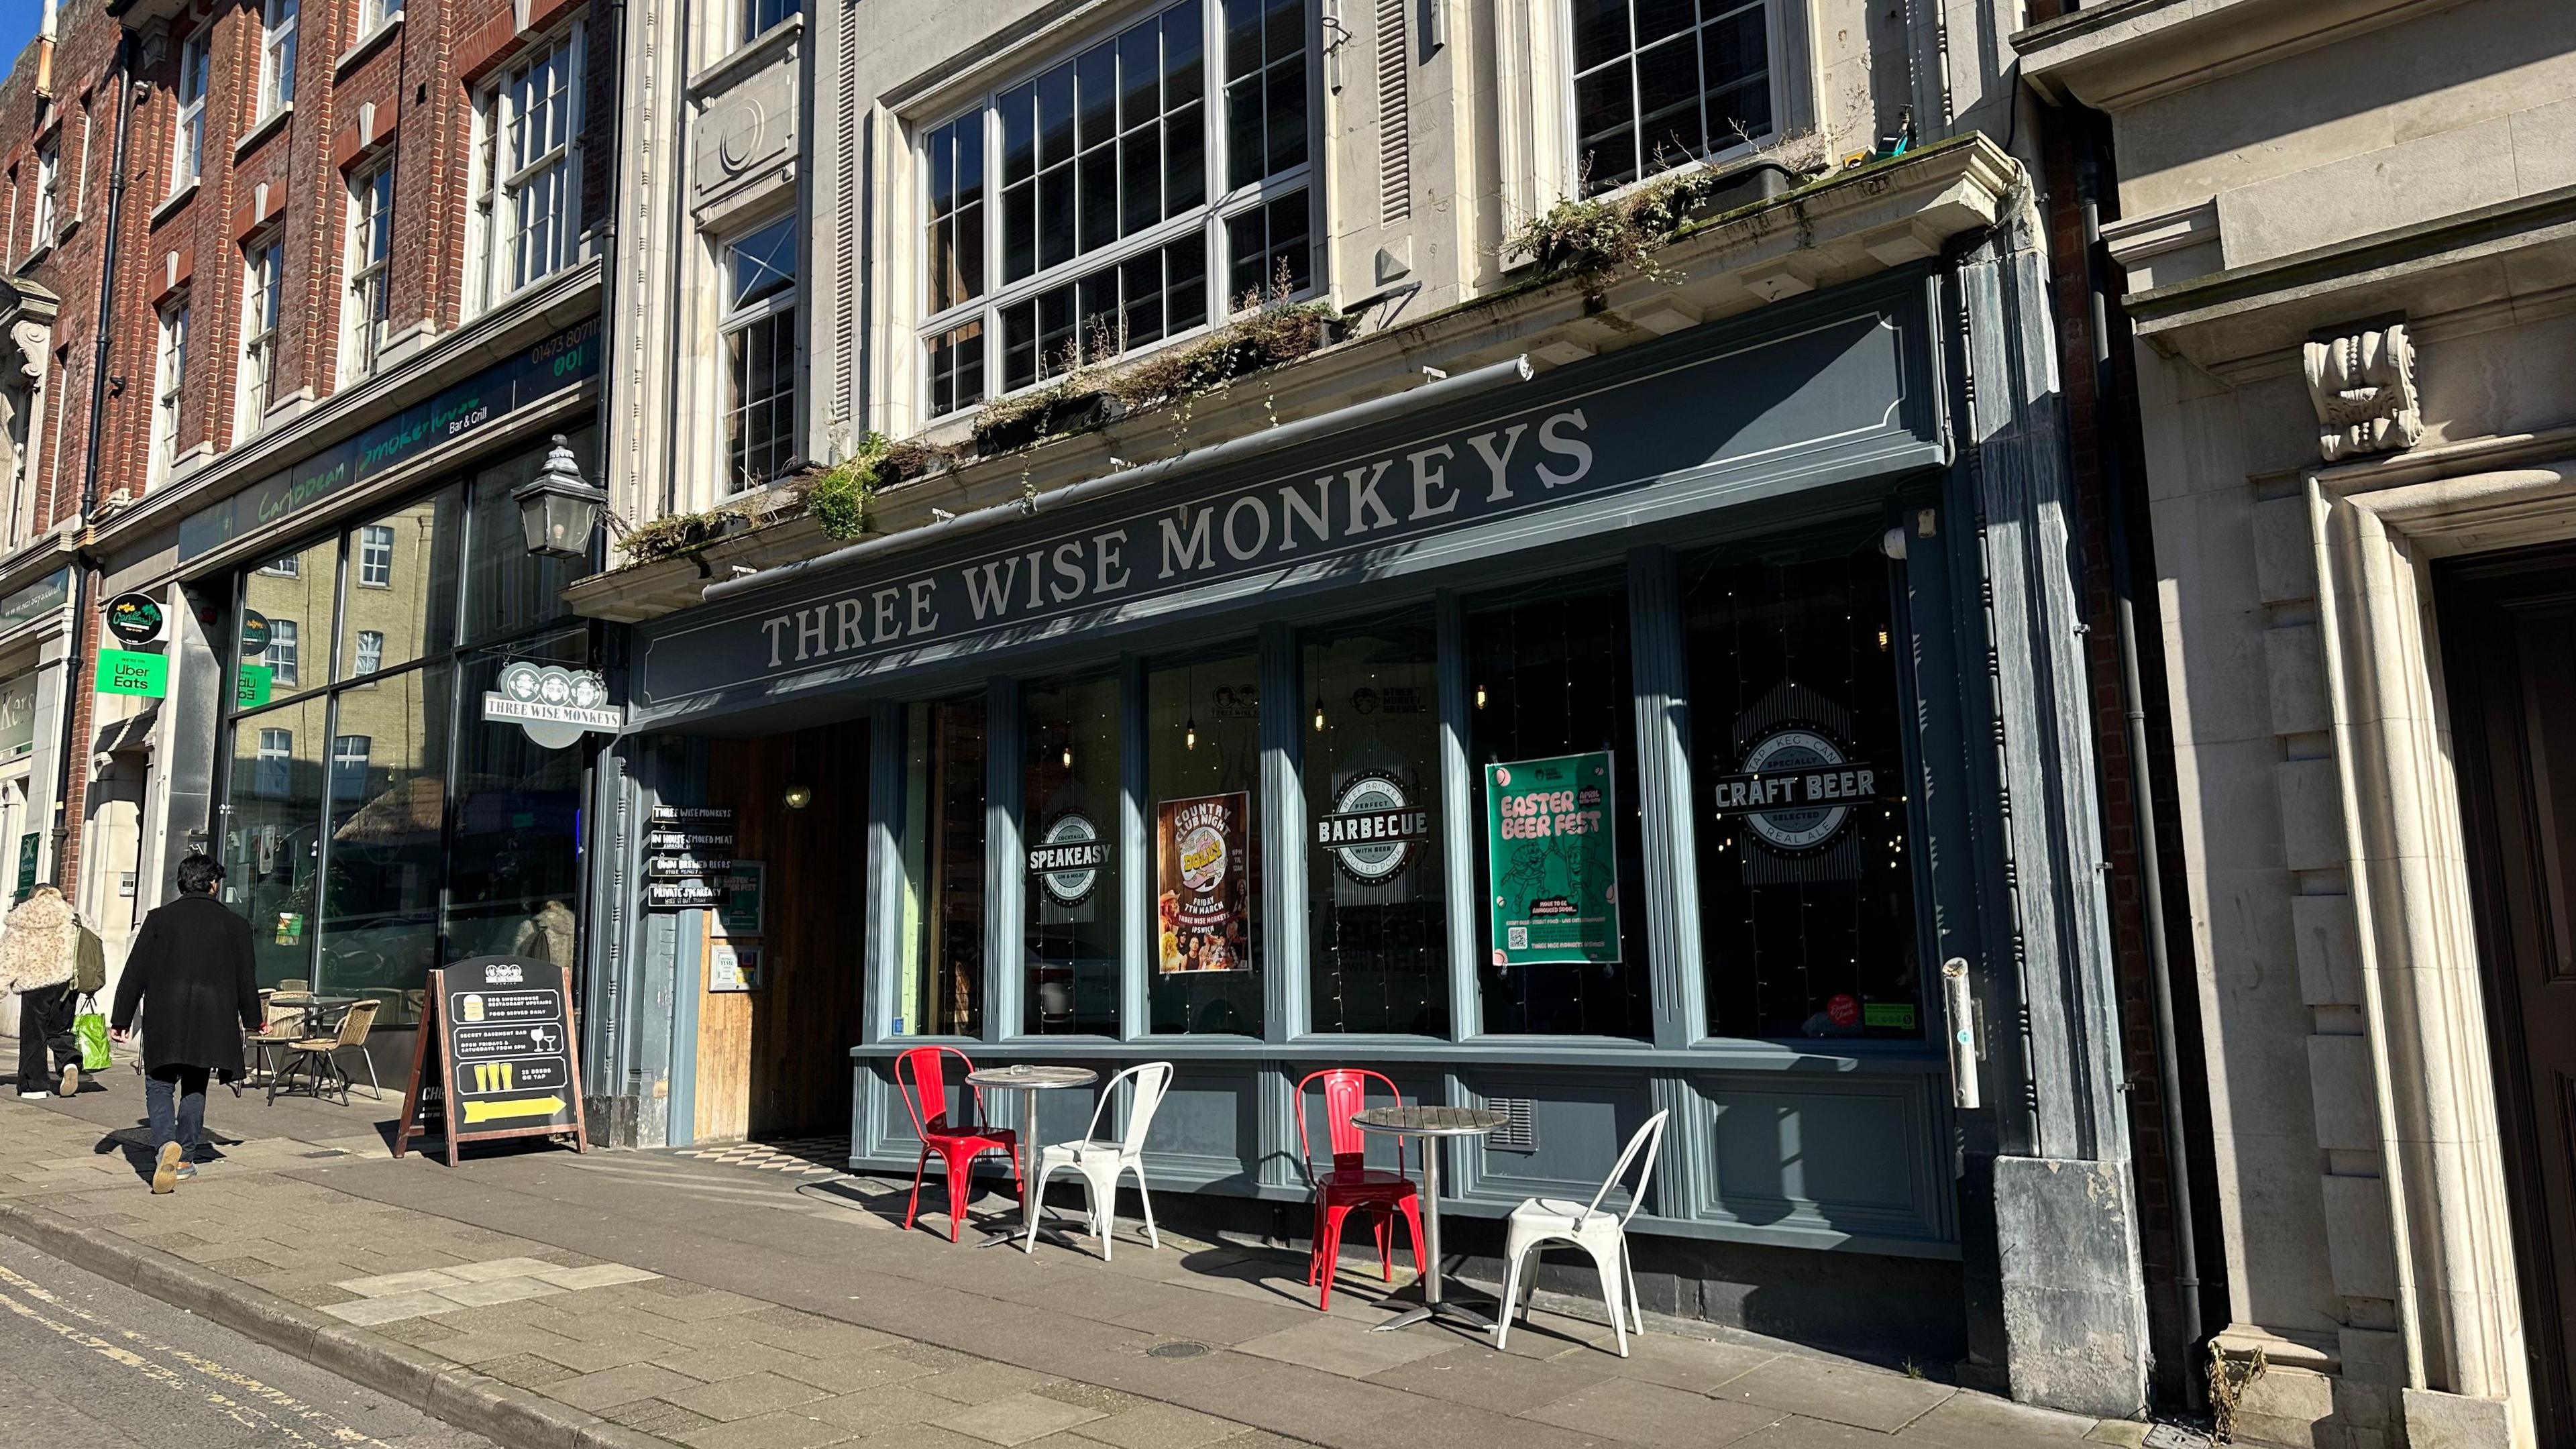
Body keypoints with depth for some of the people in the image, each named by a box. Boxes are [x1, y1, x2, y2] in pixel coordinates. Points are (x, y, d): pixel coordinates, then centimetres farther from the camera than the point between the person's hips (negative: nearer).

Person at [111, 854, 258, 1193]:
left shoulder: (160, 918, 1)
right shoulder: (234, 924, 3)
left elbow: (135, 972, 2)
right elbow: (246, 978, 8)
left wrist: (121, 1019, 9)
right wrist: (252, 1021, 20)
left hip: (164, 1020, -1)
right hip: (211, 1021, 1)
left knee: (159, 1085, 5)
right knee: (195, 1088, 13)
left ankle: (166, 1143, -19)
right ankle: (185, 1159, 15)